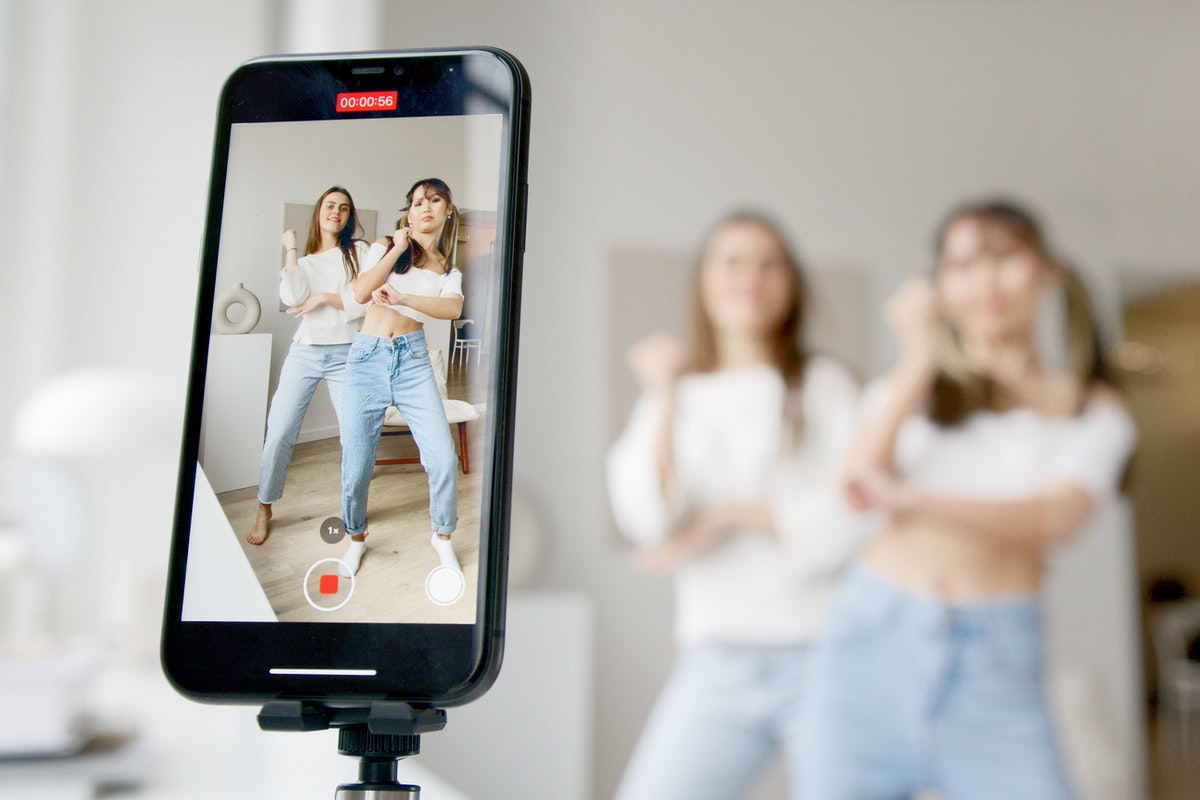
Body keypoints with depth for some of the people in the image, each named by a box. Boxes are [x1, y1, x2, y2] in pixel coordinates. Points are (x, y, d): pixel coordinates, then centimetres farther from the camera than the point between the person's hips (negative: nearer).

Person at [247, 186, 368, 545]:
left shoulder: (357, 252, 7)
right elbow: (293, 297, -8)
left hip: (345, 354, -2)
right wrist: (290, 249, -1)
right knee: (279, 433, -5)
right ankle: (264, 509, 9)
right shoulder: (303, 261, 14)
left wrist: (325, 297, -8)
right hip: (304, 353, 2)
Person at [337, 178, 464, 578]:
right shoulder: (386, 246, 8)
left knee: (443, 457, -10)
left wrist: (402, 297, -20)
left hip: (413, 358, 1)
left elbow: (452, 308, -9)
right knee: (357, 462, -1)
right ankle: (356, 537, 25)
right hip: (368, 356, -1)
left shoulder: (449, 270, 14)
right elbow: (361, 293, -8)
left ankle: (442, 536, 14)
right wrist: (397, 250, -9)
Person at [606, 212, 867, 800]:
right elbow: (647, 519, -6)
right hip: (715, 667, 2)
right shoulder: (674, 400, 10)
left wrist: (727, 514, -6)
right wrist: (664, 399, -13)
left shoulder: (826, 385, 4)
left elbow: (850, 519, -7)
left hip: (821, 656, -1)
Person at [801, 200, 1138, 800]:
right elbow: (860, 485, -4)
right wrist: (918, 358, -6)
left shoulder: (1091, 408, 9)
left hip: (994, 661, -1)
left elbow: (1059, 517, -11)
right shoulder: (911, 386, 14)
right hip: (873, 638, 1)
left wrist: (911, 498, -25)